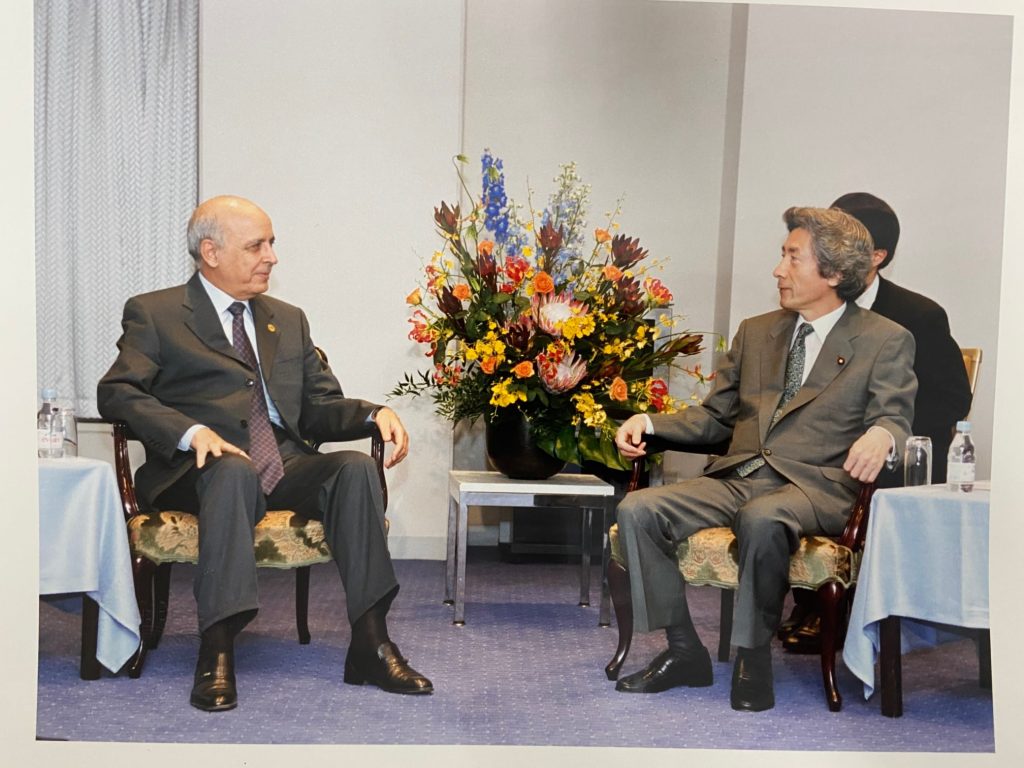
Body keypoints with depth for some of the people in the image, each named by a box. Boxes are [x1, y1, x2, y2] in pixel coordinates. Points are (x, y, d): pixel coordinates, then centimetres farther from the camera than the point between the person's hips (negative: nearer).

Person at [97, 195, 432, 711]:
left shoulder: (288, 320, 24)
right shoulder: (154, 313, 8)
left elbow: (319, 408, 20)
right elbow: (117, 393, -6)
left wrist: (375, 414, -3)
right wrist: (193, 432, -24)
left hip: (285, 469, 4)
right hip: (201, 472, -4)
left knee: (356, 465, -25)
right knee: (233, 470, -38)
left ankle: (370, 645, -27)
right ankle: (216, 654, -37)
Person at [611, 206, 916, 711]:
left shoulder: (885, 342, 6)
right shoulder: (755, 332, 22)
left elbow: (894, 418, -4)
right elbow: (715, 417, 23)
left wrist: (881, 436, -30)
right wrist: (650, 423, 5)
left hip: (813, 485, -5)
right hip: (735, 479, 5)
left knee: (761, 520, -39)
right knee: (636, 510, -19)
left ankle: (753, 660, -19)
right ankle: (683, 651, -7)